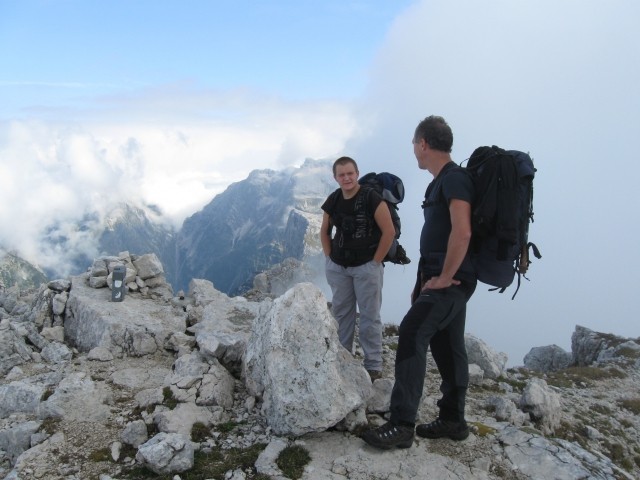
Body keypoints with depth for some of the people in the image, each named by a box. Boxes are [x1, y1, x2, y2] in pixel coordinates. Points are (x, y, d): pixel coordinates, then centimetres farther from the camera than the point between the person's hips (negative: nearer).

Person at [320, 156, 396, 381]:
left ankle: (374, 366, 9)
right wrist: (329, 257, 9)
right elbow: (324, 231, 17)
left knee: (370, 317, 0)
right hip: (337, 267, 6)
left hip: (366, 267, -5)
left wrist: (375, 262, -11)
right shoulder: (333, 201, 3)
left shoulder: (371, 198, -14)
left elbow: (389, 231, -14)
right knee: (341, 313, 15)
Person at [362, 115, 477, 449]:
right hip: (439, 279, 10)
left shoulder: (454, 179, -14)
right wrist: (424, 280, 19)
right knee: (446, 346, 14)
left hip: (450, 281, -10)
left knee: (411, 334, -18)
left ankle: (402, 425, -16)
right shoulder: (440, 182, 17)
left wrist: (444, 278, -20)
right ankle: (453, 421, 25)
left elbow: (462, 233, -27)